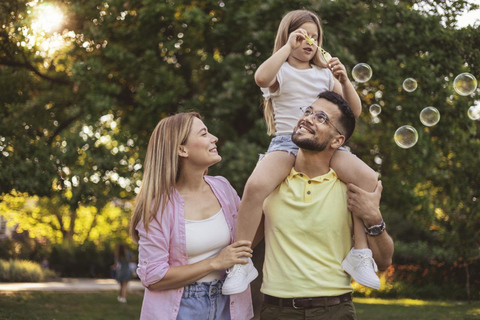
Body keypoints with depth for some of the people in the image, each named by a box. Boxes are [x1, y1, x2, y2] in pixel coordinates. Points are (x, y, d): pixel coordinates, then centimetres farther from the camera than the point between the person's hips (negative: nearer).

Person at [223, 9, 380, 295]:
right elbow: (262, 78, -20)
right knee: (256, 185, -34)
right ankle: (241, 262, -21)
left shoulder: (324, 74, 20)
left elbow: (355, 111, 15)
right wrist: (288, 46, -12)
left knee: (368, 178, -25)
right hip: (286, 142, -3)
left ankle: (360, 253, -15)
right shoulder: (281, 71, 8)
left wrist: (344, 81, -1)